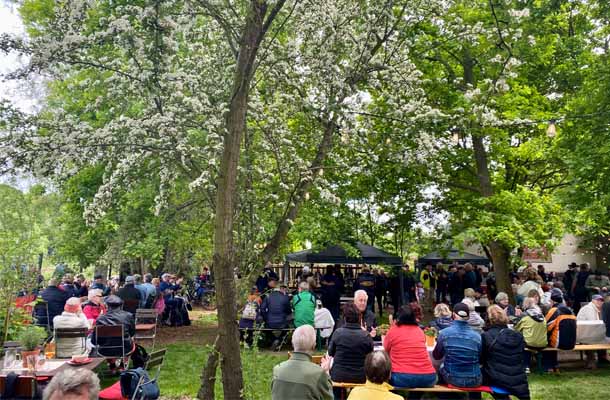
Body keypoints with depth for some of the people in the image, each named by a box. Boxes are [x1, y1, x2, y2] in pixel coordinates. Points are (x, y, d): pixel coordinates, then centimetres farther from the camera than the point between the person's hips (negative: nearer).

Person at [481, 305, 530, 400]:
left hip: (497, 381, -5)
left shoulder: (486, 336, -11)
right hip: (518, 380, 5)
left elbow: (481, 360, 0)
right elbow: (521, 359, 14)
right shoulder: (518, 336, 3)